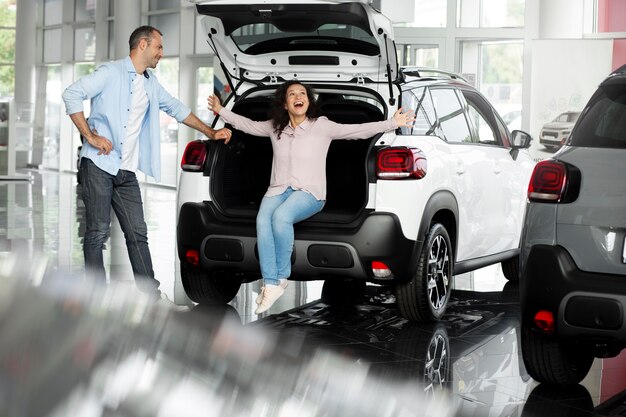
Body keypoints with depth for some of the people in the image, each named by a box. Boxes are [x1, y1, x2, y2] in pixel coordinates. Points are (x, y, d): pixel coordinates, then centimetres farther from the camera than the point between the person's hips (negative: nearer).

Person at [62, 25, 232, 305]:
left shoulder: (151, 84, 17)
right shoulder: (111, 72, -6)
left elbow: (176, 109, 28)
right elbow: (72, 94, -12)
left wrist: (211, 133, 25)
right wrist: (90, 136, -15)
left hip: (127, 172, 7)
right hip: (98, 165, -7)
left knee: (137, 233, 5)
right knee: (97, 233, -4)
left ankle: (151, 294, 8)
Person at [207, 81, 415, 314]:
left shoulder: (322, 126, 1)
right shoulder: (275, 128, 13)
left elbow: (358, 130, -4)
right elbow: (247, 124, 28)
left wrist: (393, 123, -13)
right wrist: (221, 111, 26)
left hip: (310, 192, -3)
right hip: (279, 189, 3)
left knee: (281, 217, -35)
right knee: (263, 220, -30)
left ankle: (281, 277, -17)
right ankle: (270, 284, -32)